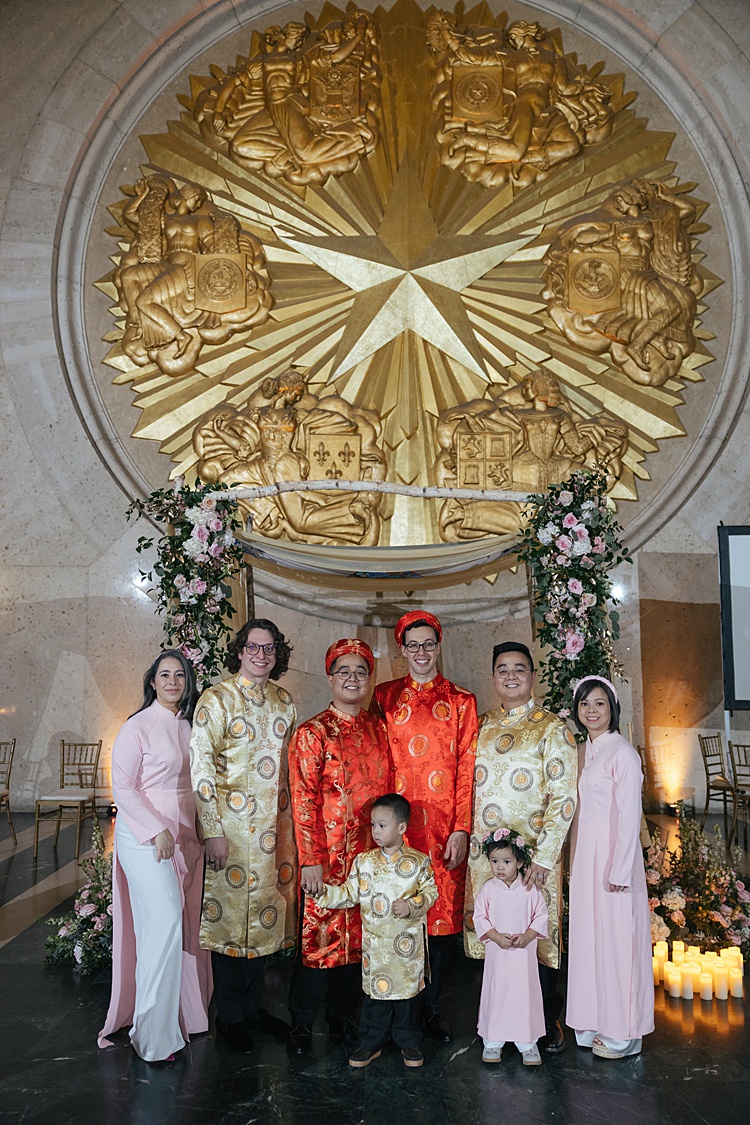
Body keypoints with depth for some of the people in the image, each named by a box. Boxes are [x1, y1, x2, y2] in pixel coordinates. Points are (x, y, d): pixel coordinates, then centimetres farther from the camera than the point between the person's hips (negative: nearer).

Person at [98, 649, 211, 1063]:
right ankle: (153, 1033, 2)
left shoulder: (189, 726, 9)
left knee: (183, 923, 9)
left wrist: (201, 832, 13)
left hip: (185, 836, 6)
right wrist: (157, 829, -17)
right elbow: (122, 788, -10)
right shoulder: (138, 727, -9)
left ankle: (186, 1013, 23)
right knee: (164, 920, -11)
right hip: (144, 835, -6)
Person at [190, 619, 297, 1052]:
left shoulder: (284, 701, 9)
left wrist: (290, 818, 13)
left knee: (268, 911, 12)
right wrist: (213, 830, -15)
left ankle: (253, 1004, 29)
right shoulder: (217, 699, -8)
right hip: (232, 824, -5)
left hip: (275, 824, 5)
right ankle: (230, 1016, 20)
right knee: (230, 912, 3)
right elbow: (202, 768, -12)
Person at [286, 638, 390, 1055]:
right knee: (319, 933, 3)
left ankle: (343, 1017, 31)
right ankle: (301, 1024, 22)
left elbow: (386, 790, 12)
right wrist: (310, 860, -14)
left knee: (358, 934, 13)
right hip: (326, 853, -4)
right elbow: (303, 801, -10)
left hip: (370, 852, 5)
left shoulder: (377, 729, 7)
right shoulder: (312, 733, -7)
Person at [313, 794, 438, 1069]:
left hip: (407, 943, -1)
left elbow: (431, 891, -2)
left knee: (406, 990, 11)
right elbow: (349, 895, 3)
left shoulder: (418, 861, -7)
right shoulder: (364, 861, -1)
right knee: (375, 992, 8)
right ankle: (371, 1043, 26)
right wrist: (323, 891, -10)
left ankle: (408, 1041, 30)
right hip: (374, 942, 2)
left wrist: (411, 905, -17)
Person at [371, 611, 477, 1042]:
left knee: (444, 911, 3)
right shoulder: (385, 697, 8)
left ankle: (432, 1004, 22)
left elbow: (468, 769, 2)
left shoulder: (461, 702, 6)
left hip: (444, 827, 0)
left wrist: (462, 829, -6)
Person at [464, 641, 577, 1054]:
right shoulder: (482, 726, 10)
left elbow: (564, 797, -11)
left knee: (536, 935, 4)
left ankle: (547, 1023, 24)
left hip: (531, 853, -4)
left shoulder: (552, 729, -5)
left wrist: (543, 856, -17)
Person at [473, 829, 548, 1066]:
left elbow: (541, 915, -2)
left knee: (525, 993, 5)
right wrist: (497, 937, -15)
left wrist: (527, 936, -15)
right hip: (497, 952, 0)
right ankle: (493, 1041, 22)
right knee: (496, 993, 7)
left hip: (524, 952, 0)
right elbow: (479, 917, -3)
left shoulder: (530, 889, -5)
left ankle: (527, 1042, 20)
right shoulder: (488, 888, -4)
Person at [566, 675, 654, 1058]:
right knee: (588, 937, 13)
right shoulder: (584, 751, 11)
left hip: (612, 859, -7)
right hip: (584, 859, 8)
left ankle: (622, 1033, 16)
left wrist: (618, 872, -17)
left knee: (616, 939, 2)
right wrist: (574, 863, 14)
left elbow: (629, 818, -15)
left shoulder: (622, 753, -12)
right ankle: (595, 1024, 26)